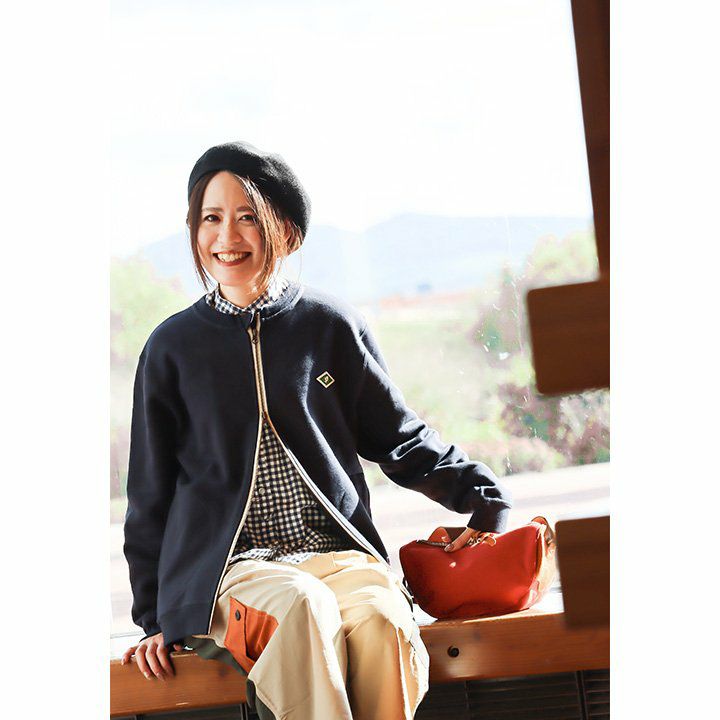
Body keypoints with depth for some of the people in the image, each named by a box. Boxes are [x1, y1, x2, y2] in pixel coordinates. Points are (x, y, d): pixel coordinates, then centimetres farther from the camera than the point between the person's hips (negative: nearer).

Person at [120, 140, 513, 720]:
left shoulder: (332, 327, 9)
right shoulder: (173, 347, 9)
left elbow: (400, 439, 18)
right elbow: (151, 495, 15)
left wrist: (482, 495, 6)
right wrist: (155, 618, 11)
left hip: (336, 551, 1)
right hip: (228, 568, -1)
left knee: (382, 617, -32)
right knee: (304, 607, -34)